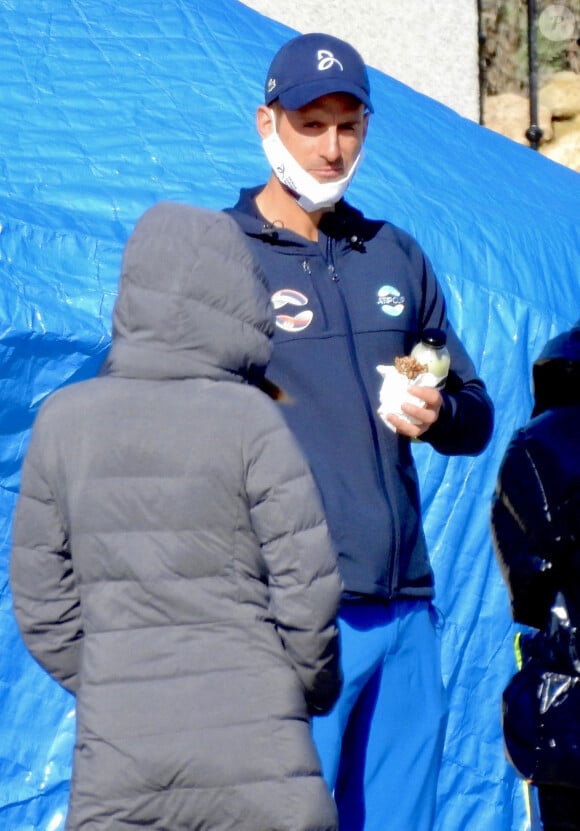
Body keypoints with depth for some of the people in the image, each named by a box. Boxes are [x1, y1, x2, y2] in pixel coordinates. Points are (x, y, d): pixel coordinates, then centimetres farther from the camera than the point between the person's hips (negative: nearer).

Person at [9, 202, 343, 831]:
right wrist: (313, 689, 11)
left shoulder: (63, 420, 2)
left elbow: (41, 602, 7)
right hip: (256, 756, -2)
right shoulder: (250, 420, -8)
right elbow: (307, 588, -7)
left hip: (114, 762, 3)